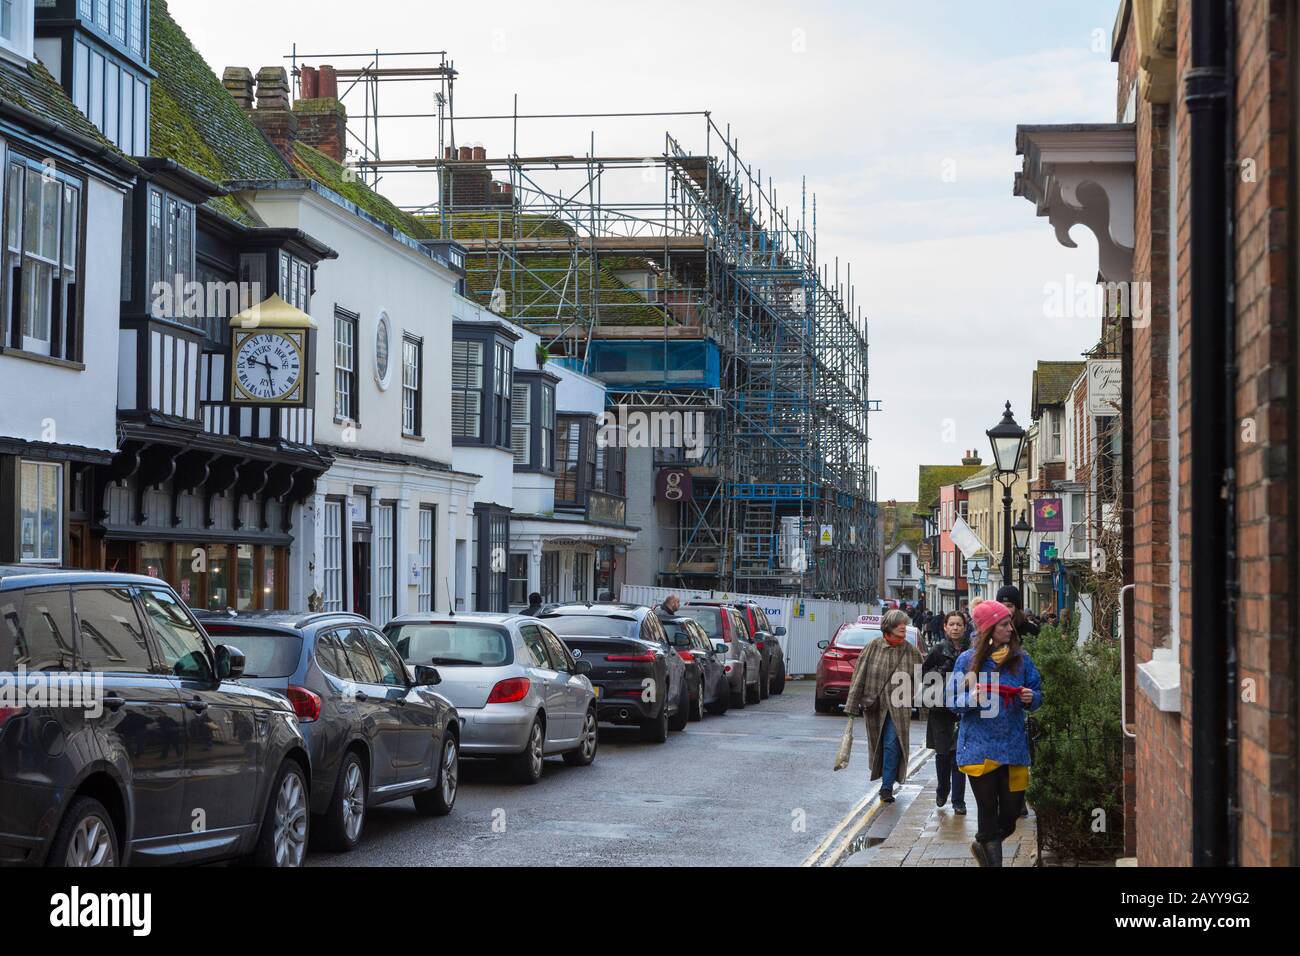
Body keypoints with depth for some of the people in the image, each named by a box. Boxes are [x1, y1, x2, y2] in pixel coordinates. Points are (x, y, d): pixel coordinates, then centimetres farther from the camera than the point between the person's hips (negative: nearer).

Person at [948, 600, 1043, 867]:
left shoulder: (1021, 659, 3)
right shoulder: (968, 660, -3)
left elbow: (1037, 696, 10)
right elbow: (953, 702, 0)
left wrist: (1031, 698, -13)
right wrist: (972, 698, -20)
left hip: (1014, 746, 2)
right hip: (979, 747, -2)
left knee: (1012, 809, 6)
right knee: (988, 811, 4)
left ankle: (984, 845, 33)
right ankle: (992, 857, 20)